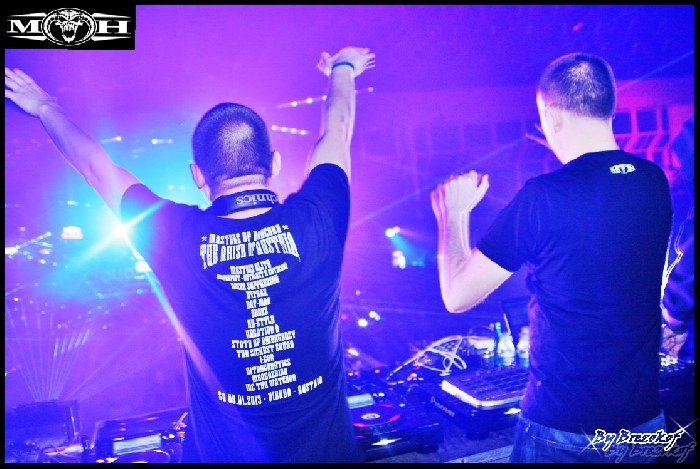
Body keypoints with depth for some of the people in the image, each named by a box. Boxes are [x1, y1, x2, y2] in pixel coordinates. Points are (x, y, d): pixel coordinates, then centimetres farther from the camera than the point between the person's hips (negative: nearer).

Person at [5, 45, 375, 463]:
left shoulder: (176, 238, -18)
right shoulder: (314, 221, -17)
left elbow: (97, 166, 0)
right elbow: (336, 134, 3)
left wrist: (45, 107, 19)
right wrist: (343, 69, 23)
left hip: (223, 451, 0)